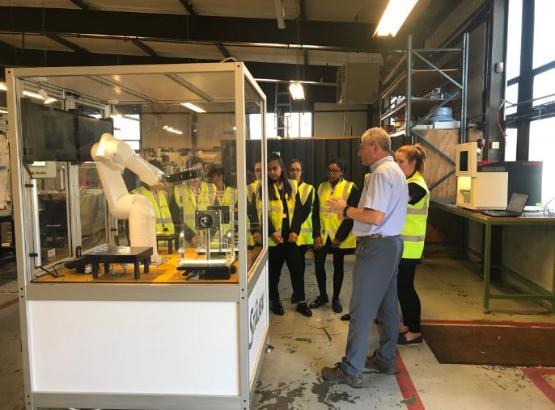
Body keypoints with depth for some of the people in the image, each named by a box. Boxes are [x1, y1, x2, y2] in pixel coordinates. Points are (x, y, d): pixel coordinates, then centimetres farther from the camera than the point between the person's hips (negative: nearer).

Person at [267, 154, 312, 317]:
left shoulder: (292, 185, 7)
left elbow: (298, 210, 3)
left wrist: (295, 231, -8)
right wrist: (271, 232, -16)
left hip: (290, 235, 2)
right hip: (273, 237, -2)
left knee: (296, 269, 5)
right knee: (274, 270, 8)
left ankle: (301, 302, 17)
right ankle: (274, 301, 24)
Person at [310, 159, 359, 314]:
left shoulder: (351, 188, -7)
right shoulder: (321, 187, 6)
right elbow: (316, 212, 6)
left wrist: (339, 237, -13)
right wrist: (316, 234, -4)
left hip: (340, 236, -3)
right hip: (322, 234, 3)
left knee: (338, 266, 8)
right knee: (318, 265, 4)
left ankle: (336, 298, 24)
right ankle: (322, 295, 25)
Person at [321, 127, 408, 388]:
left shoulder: (381, 173, -17)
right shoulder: (396, 171, 16)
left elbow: (375, 217, -25)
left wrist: (345, 209, -12)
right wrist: (352, 211, 12)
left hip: (377, 246, -11)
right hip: (392, 242, 11)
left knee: (361, 309, -4)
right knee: (387, 303, 17)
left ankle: (350, 370, 6)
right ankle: (385, 359, 31)